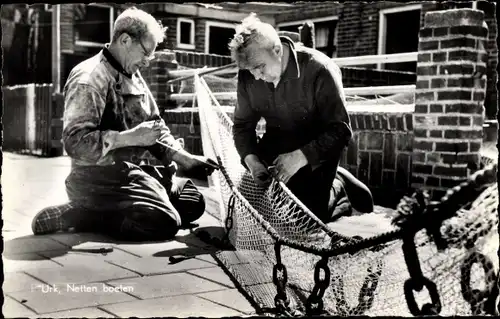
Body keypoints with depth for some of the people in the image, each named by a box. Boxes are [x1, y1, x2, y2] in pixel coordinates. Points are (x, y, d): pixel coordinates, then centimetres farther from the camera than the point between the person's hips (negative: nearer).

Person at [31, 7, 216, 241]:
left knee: (194, 202, 9)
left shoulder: (133, 76, 14)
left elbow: (156, 126, 19)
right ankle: (76, 215, -11)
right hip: (99, 178, -10)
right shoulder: (90, 78, -15)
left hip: (131, 171, 10)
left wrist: (182, 157, 4)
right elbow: (75, 142, -23)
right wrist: (131, 137, -24)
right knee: (165, 222, -24)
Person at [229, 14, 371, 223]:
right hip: (277, 141, 5)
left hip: (319, 146, -5)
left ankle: (338, 186, 24)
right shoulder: (247, 76, -14)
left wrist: (301, 157, -39)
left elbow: (340, 131, -27)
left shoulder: (318, 70, -29)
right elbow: (243, 124, -2)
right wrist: (251, 160, -22)